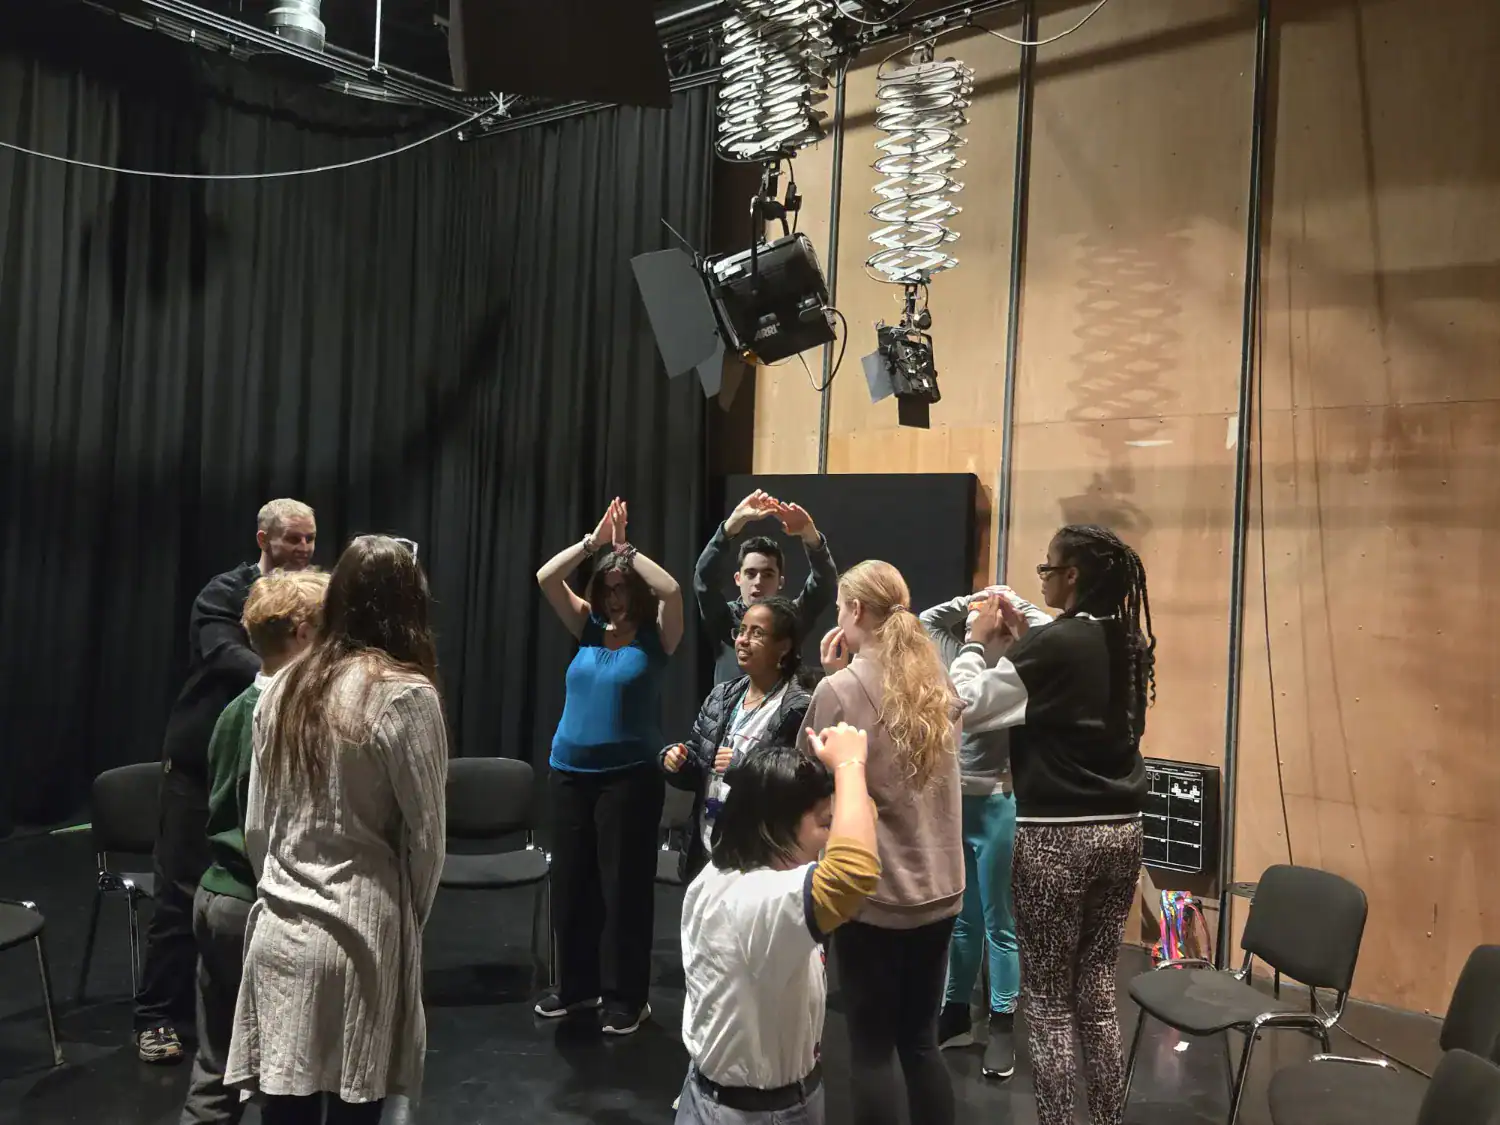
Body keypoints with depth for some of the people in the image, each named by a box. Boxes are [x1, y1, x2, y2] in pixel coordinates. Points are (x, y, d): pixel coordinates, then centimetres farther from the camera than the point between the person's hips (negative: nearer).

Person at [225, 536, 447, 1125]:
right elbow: (424, 835, -6)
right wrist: (409, 917, 10)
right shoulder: (405, 695, -12)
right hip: (360, 934, -5)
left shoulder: (284, 688, 4)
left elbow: (257, 826, 11)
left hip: (279, 932, 5)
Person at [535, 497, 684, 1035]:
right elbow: (545, 578, 1)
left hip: (629, 777, -4)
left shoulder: (655, 637, -2)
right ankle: (576, 986, 29)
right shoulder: (588, 629, 8)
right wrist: (592, 541, -2)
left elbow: (671, 590, -20)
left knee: (625, 886, 2)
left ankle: (628, 997, 15)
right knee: (570, 884, 13)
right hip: (569, 773, 5)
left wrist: (626, 548, -9)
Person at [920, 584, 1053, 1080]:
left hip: (996, 805, -5)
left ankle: (1002, 1025, 17)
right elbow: (927, 620, 12)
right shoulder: (957, 662, 6)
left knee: (998, 921, 6)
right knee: (958, 918, 17)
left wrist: (1012, 602, -10)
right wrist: (973, 599, 4)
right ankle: (955, 1013, 30)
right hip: (951, 802, 5)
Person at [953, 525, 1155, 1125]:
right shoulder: (1130, 643, 5)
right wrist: (1020, 644, 13)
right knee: (1097, 990, 18)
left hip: (1057, 833, -7)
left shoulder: (1054, 643, -17)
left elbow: (967, 705, -11)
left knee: (1048, 998, 6)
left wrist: (980, 640, 2)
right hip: (1120, 828, 7)